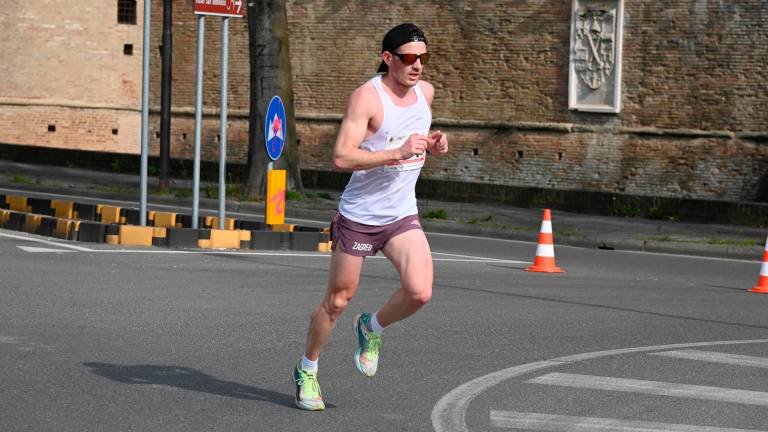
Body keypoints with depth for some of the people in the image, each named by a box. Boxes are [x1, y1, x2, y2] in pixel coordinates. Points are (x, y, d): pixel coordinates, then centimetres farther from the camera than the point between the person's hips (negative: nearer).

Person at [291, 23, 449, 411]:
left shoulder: (425, 92, 5)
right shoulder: (366, 97, -17)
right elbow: (342, 157, -24)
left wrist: (432, 145, 2)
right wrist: (399, 153, -30)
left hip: (402, 217, 5)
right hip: (359, 216, -5)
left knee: (420, 292, -15)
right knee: (338, 300, 6)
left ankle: (372, 328, 16)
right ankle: (307, 370, 28)